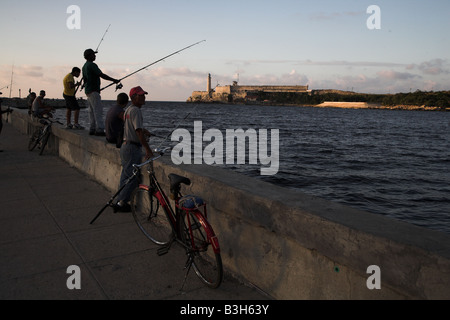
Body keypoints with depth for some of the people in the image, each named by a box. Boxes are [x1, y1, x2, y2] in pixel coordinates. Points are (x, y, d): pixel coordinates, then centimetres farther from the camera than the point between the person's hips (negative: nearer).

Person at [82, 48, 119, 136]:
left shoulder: (85, 66, 19)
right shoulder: (92, 65, -12)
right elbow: (102, 75, -17)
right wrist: (114, 80, -11)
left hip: (88, 91, 10)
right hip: (93, 91, -10)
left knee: (92, 111, 10)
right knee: (98, 110, -12)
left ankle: (92, 129, 9)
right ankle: (100, 130, -16)